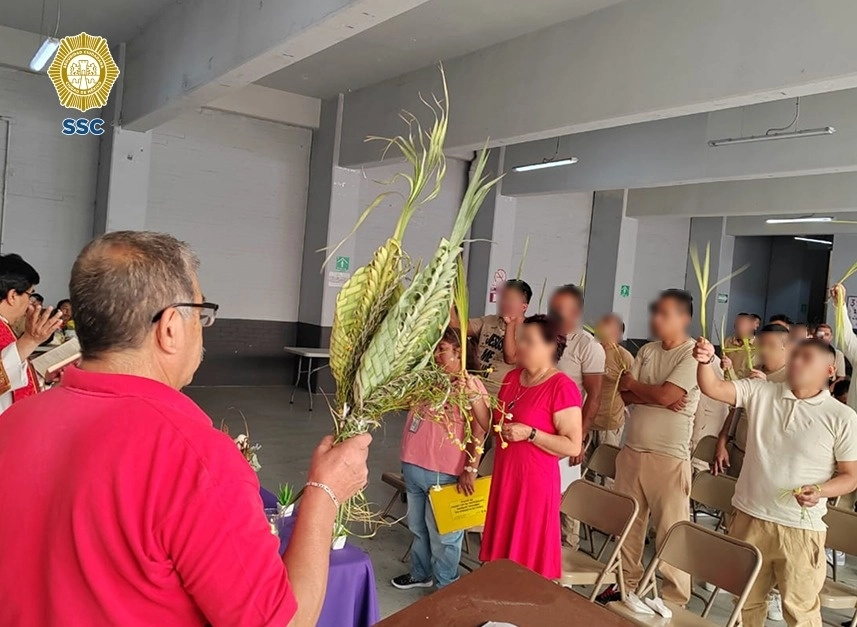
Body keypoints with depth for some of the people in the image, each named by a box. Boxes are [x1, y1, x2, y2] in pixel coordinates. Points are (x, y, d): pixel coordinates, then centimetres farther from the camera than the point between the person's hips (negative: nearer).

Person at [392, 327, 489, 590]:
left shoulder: (470, 384, -12)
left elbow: (479, 430, -16)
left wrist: (471, 470, -19)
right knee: (417, 526, 23)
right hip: (413, 466, 7)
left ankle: (446, 586, 25)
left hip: (444, 473, -7)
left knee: (442, 532, 8)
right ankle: (421, 573, 42)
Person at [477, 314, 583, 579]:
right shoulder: (512, 377, 7)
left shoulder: (562, 387, -16)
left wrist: (529, 433, -23)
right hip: (504, 476, 7)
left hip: (535, 481, -7)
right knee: (504, 546, 17)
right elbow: (493, 424, 15)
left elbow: (573, 446, -17)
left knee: (529, 556, 5)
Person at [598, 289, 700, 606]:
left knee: (670, 530, 3)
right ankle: (627, 582, 32)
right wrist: (657, 398, -14)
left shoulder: (693, 354, -10)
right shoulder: (647, 351, 10)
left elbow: (664, 395, -20)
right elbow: (625, 395, 3)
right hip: (632, 450, 7)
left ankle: (675, 599, 16)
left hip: (668, 457, -6)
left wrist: (633, 383, -3)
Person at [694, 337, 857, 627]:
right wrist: (705, 361, -31)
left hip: (800, 529, -2)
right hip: (748, 518, 3)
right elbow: (712, 388, -10)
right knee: (746, 599, 20)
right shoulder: (760, 392, 0)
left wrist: (820, 490, -20)